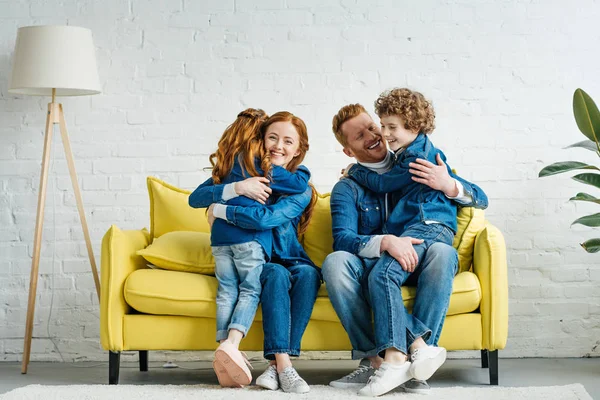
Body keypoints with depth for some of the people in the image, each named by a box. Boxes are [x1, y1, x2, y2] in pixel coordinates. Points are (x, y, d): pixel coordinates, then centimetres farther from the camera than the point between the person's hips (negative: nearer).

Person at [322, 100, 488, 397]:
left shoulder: (419, 165, 13)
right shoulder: (347, 188, 11)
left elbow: (481, 199, 10)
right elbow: (343, 240, -8)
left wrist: (448, 185, -12)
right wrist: (386, 242, -28)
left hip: (418, 263, 0)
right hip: (373, 266, 0)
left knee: (443, 252, -33)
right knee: (334, 262, -31)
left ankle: (388, 357, -37)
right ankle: (418, 347, -38)